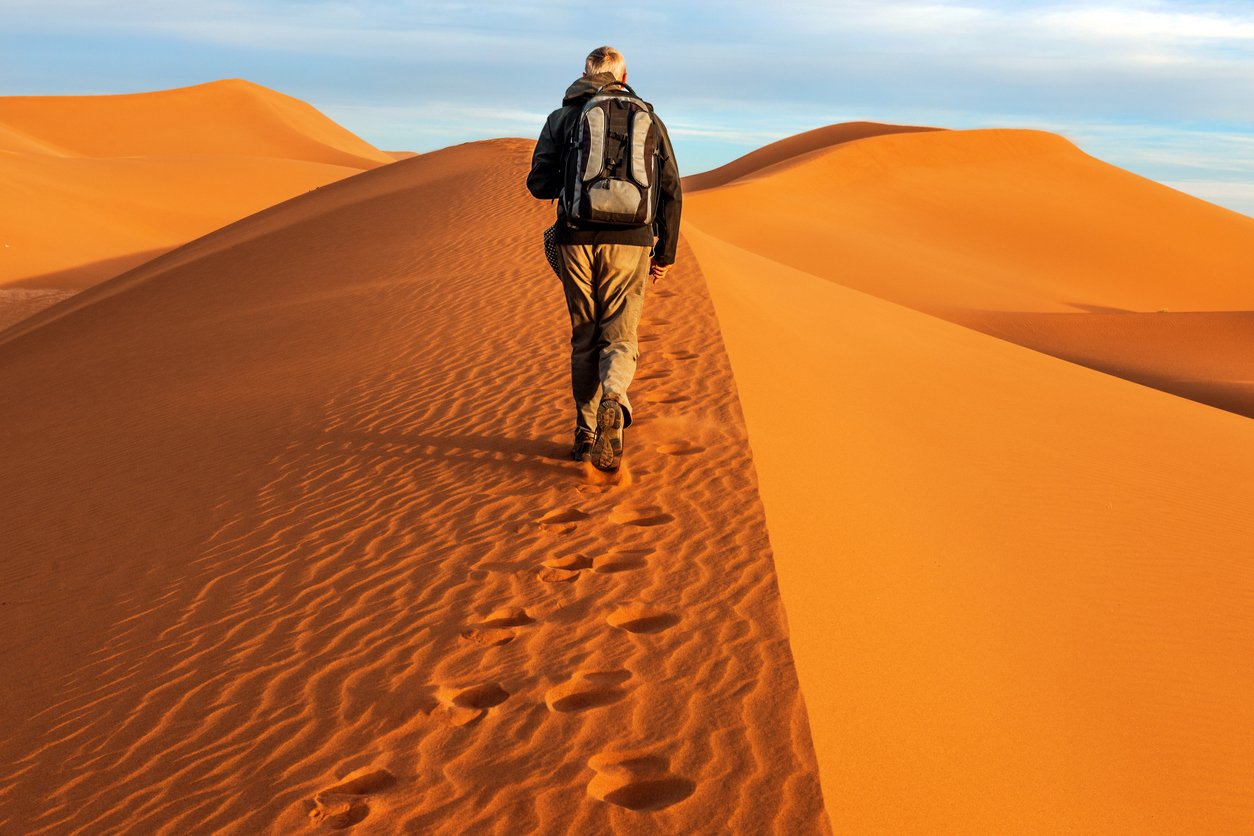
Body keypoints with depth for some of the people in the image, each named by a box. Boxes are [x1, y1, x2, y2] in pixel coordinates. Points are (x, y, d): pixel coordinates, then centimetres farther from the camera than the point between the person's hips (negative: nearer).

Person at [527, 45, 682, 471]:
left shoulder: (561, 118, 8)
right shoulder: (649, 119, 11)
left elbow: (539, 184, 2)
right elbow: (671, 191, 8)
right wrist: (665, 253, 14)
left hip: (577, 241, 0)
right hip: (629, 244, 0)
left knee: (584, 339, 12)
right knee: (619, 338, 6)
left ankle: (586, 434, 14)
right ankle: (613, 401, -25)